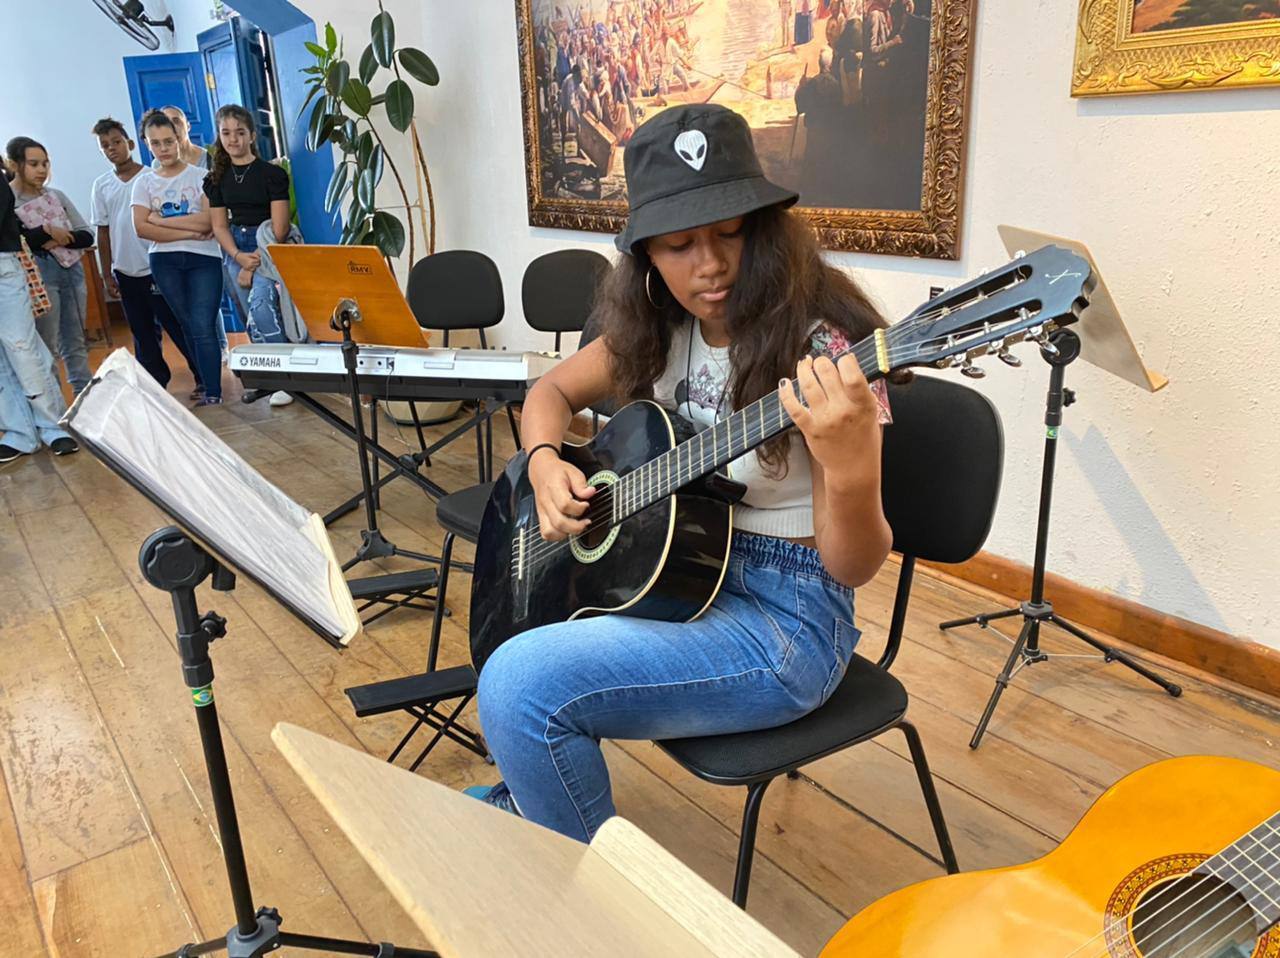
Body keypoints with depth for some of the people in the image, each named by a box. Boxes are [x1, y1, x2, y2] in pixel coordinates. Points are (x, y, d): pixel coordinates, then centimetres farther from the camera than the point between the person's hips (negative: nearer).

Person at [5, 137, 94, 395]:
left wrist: (62, 238, -12)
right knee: (46, 348, -5)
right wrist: (44, 232, -15)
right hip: (38, 276, -5)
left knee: (75, 343, 11)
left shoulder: (57, 196, 10)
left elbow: (87, 237, 6)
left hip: (73, 271, 5)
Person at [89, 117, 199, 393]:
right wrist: (107, 275, 7)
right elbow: (103, 232, 10)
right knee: (143, 334, 10)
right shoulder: (101, 186, 7)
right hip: (126, 273, 4)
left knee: (177, 326, 0)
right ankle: (156, 384, 20)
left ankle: (204, 377, 11)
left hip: (157, 268, -4)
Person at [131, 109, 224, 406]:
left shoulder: (201, 176, 2)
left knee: (203, 327, -11)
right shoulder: (144, 182, 9)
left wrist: (161, 220, -6)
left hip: (204, 259, -3)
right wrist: (189, 232, -10)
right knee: (189, 326, 8)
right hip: (164, 262, 3)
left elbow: (208, 220, -10)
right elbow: (141, 228, -3)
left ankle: (212, 391, -9)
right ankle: (207, 382, 17)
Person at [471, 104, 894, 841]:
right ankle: (529, 793, 39)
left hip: (783, 617, -7)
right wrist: (545, 463, -8)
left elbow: (854, 568, -21)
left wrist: (849, 470, -42)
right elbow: (552, 390, 14)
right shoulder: (660, 327, -1)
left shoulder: (824, 347, -21)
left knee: (522, 684, -22)